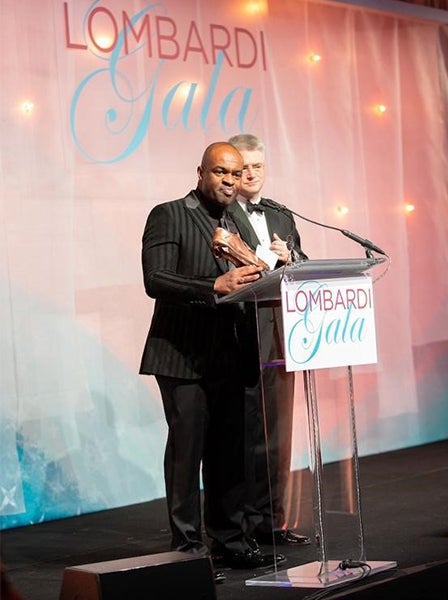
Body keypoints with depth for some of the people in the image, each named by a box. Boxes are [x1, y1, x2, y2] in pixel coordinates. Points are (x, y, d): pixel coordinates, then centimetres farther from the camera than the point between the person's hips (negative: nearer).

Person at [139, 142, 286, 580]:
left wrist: (252, 276, -1)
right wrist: (215, 287, -26)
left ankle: (230, 541, 19)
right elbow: (155, 280, -16)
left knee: (229, 452, 10)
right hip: (183, 357, -7)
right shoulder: (169, 216, -4)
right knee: (187, 449, -4)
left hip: (228, 357, 7)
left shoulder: (236, 222, 18)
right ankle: (187, 548, 2)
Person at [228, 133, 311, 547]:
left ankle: (271, 521, 18)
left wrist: (289, 257, -2)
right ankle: (243, 524, 3)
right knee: (245, 433, -4)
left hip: (278, 337, 7)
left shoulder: (281, 217, 19)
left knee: (277, 432, 10)